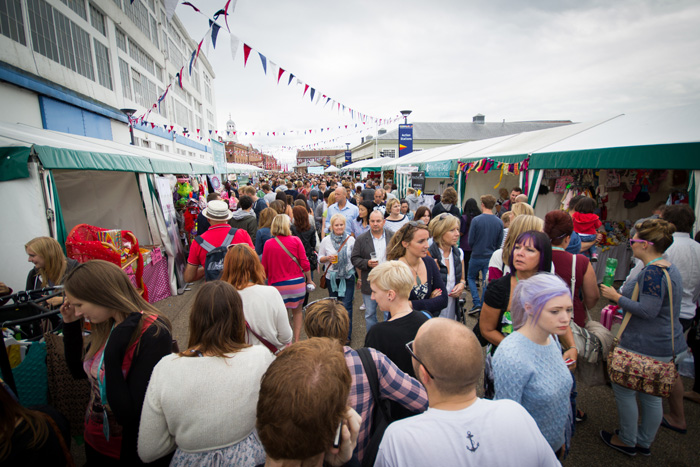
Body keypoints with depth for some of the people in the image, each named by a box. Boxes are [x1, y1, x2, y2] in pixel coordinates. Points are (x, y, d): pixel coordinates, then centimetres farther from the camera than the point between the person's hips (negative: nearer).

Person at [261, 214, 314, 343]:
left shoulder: (268, 244, -6)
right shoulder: (295, 240, -7)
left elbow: (265, 268, 1)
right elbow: (304, 263, -7)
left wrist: (264, 282, 18)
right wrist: (309, 280, 7)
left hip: (278, 285, 0)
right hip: (297, 283, 1)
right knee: (297, 311, 19)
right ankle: (296, 341, 21)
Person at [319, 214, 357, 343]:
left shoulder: (351, 239, -4)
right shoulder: (326, 240, -1)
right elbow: (320, 258, 7)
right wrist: (328, 258, -15)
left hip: (348, 276, -2)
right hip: (332, 276, 2)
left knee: (346, 305, -4)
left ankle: (347, 335, 9)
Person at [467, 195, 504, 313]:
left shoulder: (476, 220, -15)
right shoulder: (499, 222, -4)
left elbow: (470, 241, -10)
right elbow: (500, 242, 4)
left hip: (477, 256, -3)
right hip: (491, 257, 3)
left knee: (471, 277, 18)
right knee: (487, 283, 11)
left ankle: (477, 303, 7)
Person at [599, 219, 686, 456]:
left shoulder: (653, 272, -23)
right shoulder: (669, 268, 9)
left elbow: (648, 311, -27)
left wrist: (617, 297, -16)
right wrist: (622, 295, 10)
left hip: (644, 345, -10)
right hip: (663, 344, 10)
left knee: (623, 389, 6)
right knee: (650, 394, 19)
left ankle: (627, 441, 22)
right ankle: (645, 442, 34)